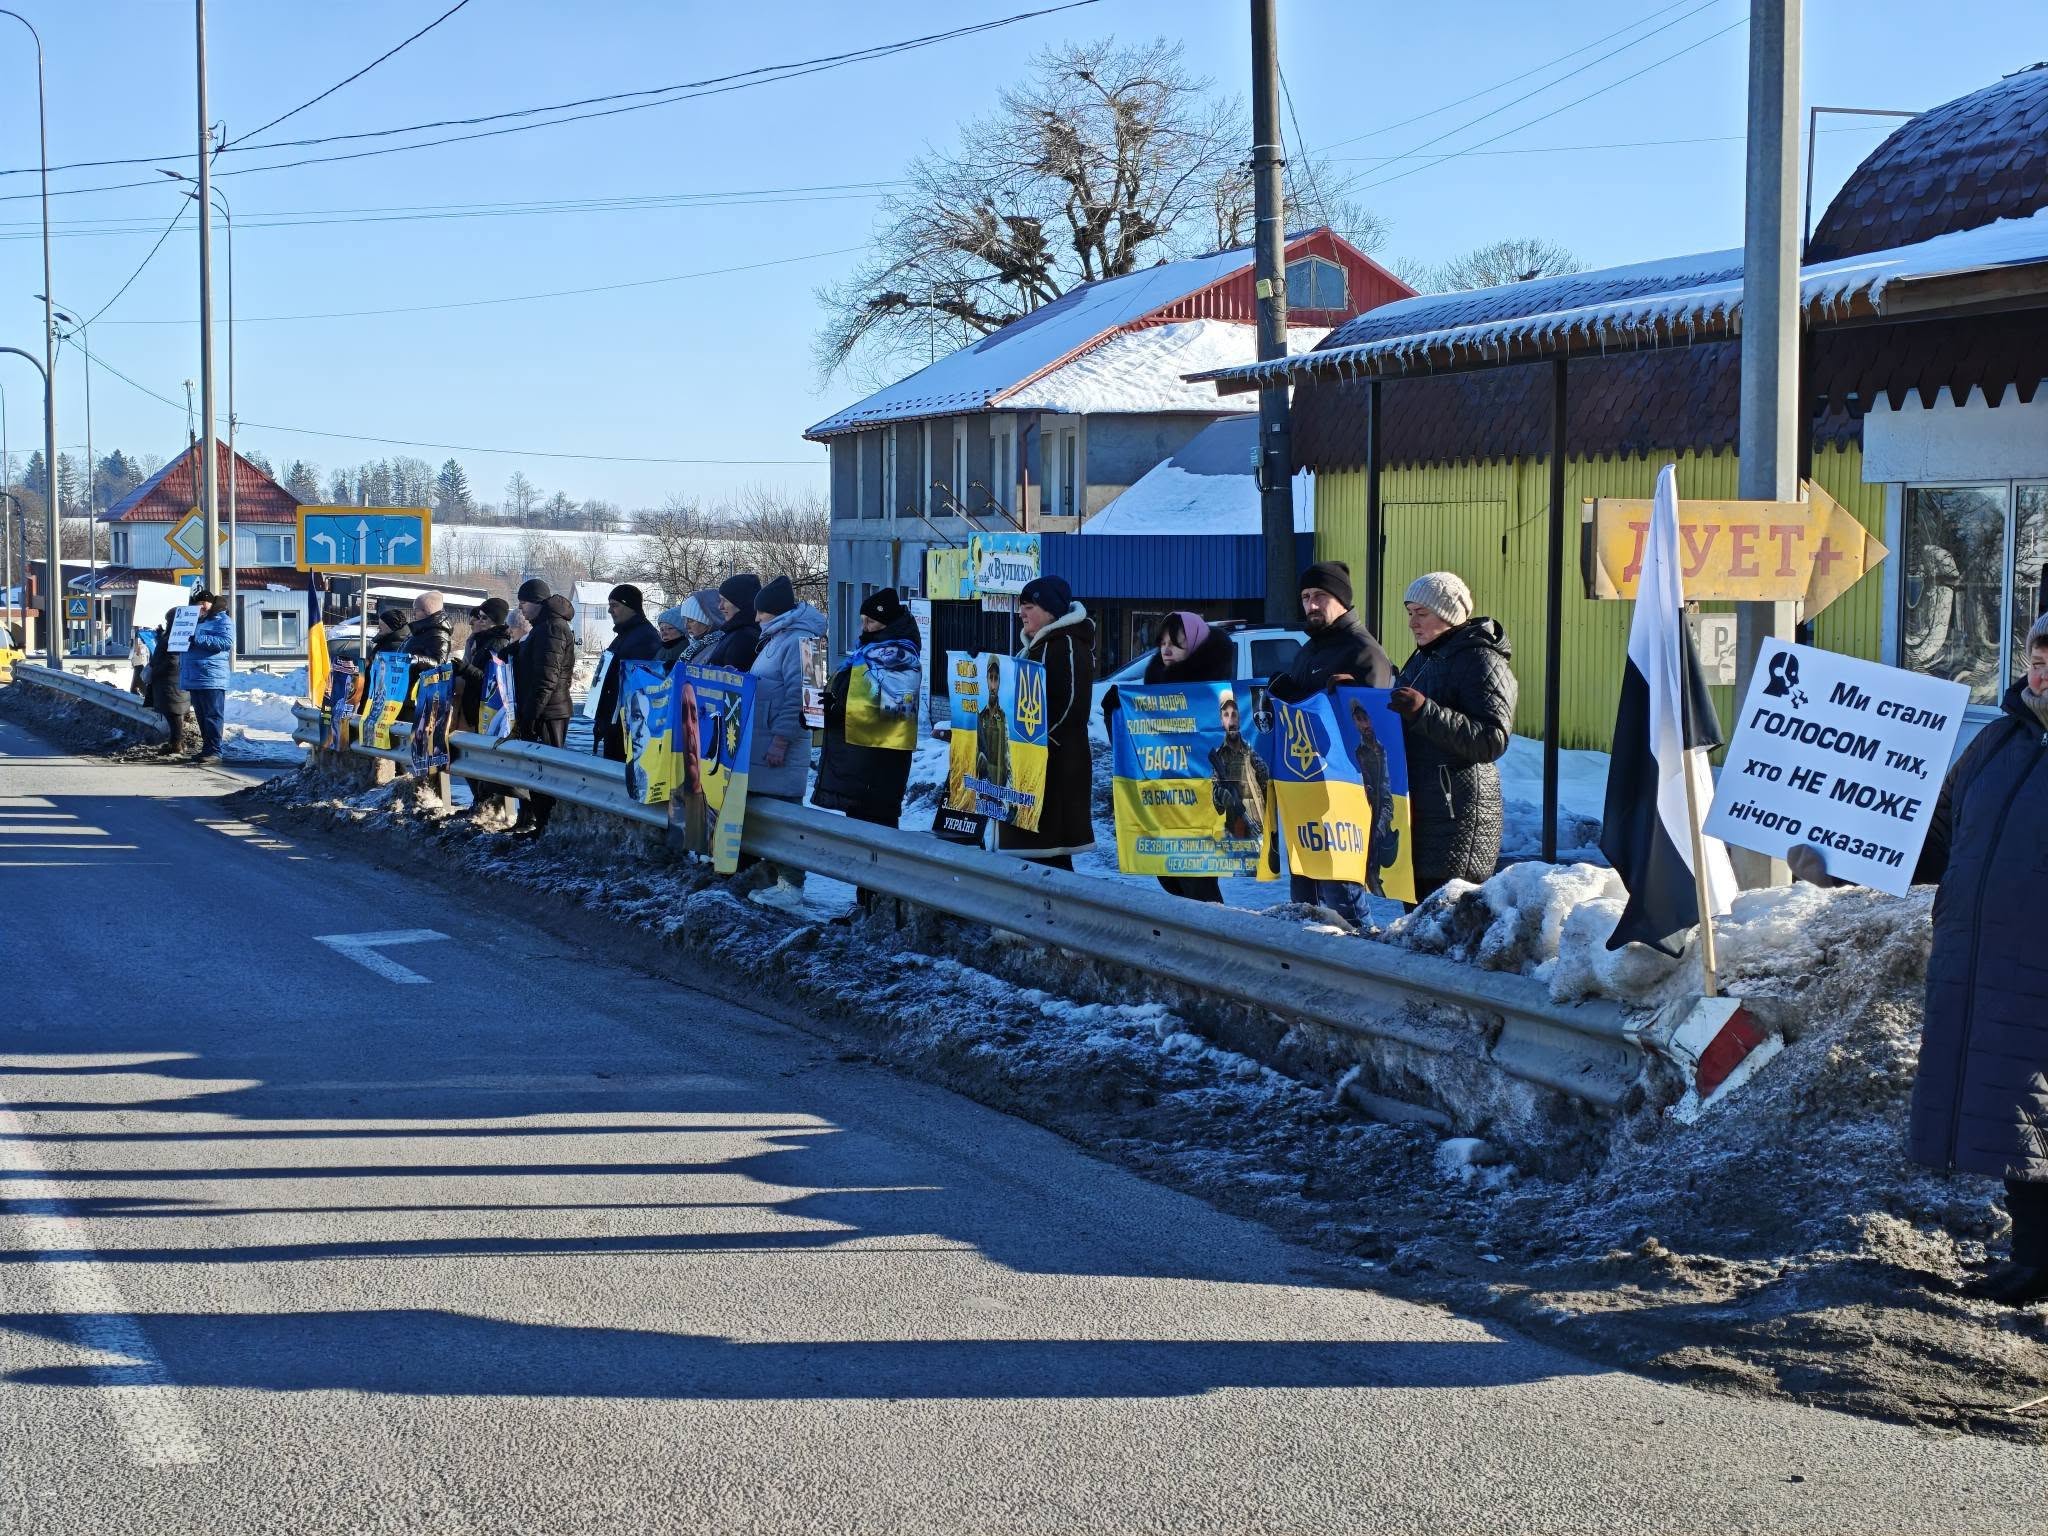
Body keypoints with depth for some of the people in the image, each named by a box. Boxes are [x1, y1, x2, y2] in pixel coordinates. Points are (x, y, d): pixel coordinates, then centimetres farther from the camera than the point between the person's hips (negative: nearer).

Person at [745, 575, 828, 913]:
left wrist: (781, 741, -21)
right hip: (761, 744, 10)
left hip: (782, 750, -10)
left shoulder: (798, 640, -13)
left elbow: (798, 695, -20)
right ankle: (773, 876, 19)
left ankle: (790, 887, -5)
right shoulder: (775, 638, 18)